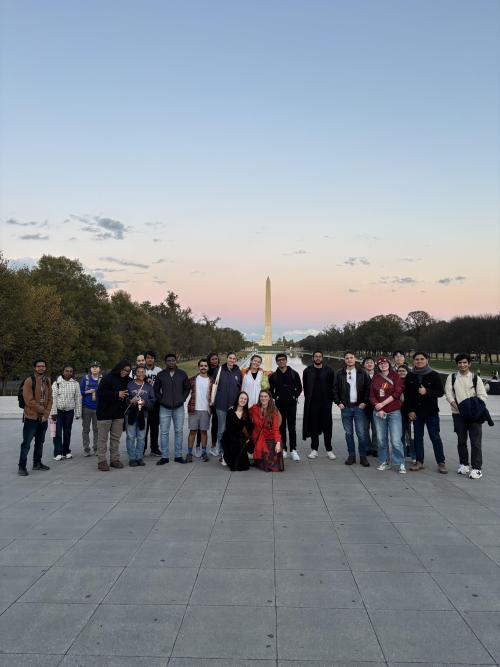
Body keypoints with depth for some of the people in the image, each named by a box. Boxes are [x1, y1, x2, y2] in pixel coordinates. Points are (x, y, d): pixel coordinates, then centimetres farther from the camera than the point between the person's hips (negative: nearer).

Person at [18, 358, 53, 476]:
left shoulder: (47, 381, 7)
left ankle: (37, 463, 27)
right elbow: (29, 401, -17)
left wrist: (46, 413, -5)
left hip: (43, 418, 6)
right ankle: (22, 467, 7)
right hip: (31, 417, -6)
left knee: (40, 442, 15)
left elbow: (50, 399, 7)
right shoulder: (29, 381, -12)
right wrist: (42, 410, -11)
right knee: (26, 443, -1)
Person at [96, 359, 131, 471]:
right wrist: (117, 394, -21)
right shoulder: (108, 378, -10)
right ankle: (101, 461, 5)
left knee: (116, 438, 11)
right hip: (105, 413, -6)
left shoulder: (126, 380, 10)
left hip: (118, 414, 6)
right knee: (102, 438, 0)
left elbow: (127, 395, 24)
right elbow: (101, 393, -17)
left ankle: (115, 459, 19)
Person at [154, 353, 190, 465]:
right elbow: (156, 389, 8)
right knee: (164, 432, 1)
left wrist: (182, 399, 1)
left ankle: (178, 456, 15)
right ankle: (164, 457, 9)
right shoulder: (161, 375, 2)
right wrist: (161, 400, -1)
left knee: (178, 431, 6)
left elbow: (187, 388, 11)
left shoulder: (182, 374, 4)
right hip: (164, 408, -1)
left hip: (179, 407, 1)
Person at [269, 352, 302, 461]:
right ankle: (283, 449, 13)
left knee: (292, 428, 0)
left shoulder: (294, 374, 4)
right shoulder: (273, 376, 5)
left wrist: (295, 396, 0)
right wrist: (275, 397, 0)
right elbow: (270, 390, 12)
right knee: (281, 428, 5)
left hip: (291, 404, -1)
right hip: (279, 405, 1)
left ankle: (293, 450, 5)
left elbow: (299, 388, 10)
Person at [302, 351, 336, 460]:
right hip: (312, 403, 1)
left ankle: (329, 450, 10)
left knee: (327, 426, 2)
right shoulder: (307, 371, 6)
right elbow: (305, 387, 9)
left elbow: (332, 386, 5)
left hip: (326, 403, -1)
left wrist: (330, 400, -1)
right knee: (313, 426, 5)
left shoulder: (328, 371, 4)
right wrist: (308, 399, 2)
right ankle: (314, 450, 14)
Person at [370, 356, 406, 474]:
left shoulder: (395, 376, 1)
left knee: (396, 440, -8)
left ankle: (401, 464, 4)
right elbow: (372, 396, 6)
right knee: (381, 439, 6)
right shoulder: (375, 378, 8)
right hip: (379, 413, 3)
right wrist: (378, 408, -8)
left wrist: (382, 404, -12)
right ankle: (385, 462, 19)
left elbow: (397, 393, -9)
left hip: (394, 412, -3)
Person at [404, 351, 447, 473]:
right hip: (416, 412, 3)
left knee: (435, 437, 0)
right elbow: (406, 394, 4)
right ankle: (419, 461, 16)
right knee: (417, 437, 8)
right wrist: (410, 410, -3)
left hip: (431, 411, -3)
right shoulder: (410, 376, 4)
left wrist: (427, 392, -21)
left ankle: (441, 462, 8)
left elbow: (441, 392, -5)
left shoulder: (434, 375, -3)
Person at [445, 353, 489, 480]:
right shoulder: (451, 377, 7)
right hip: (458, 414, 2)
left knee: (475, 441, -6)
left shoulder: (476, 378, 4)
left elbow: (483, 396, 0)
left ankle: (476, 468, -1)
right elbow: (448, 394, 0)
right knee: (461, 441, 10)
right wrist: (457, 406, -14)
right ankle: (464, 464, 24)